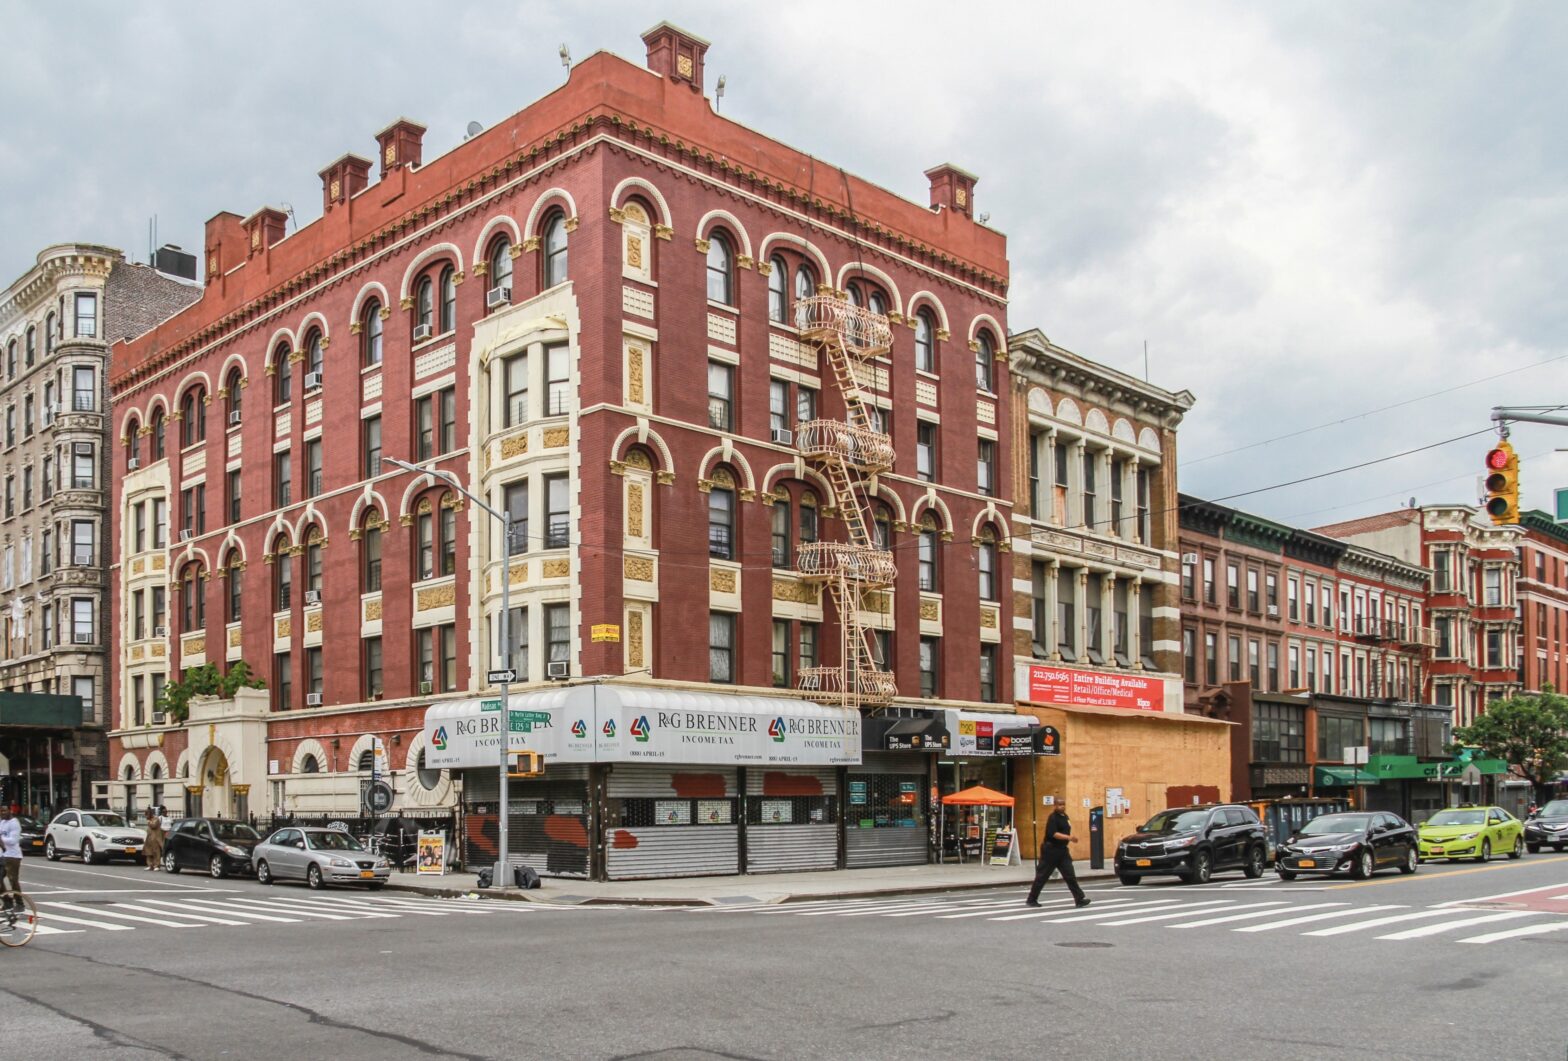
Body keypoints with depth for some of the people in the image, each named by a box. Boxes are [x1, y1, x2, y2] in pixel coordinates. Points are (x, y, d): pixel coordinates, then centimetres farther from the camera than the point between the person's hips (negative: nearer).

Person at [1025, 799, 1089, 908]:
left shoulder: (1065, 816, 11)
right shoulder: (1053, 818, -16)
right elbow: (1053, 834, -27)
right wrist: (1069, 837, -35)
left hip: (1062, 850, 7)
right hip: (1051, 850, -7)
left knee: (1070, 875, 0)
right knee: (1042, 876, 2)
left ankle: (1079, 899, -1)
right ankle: (1031, 900, 12)